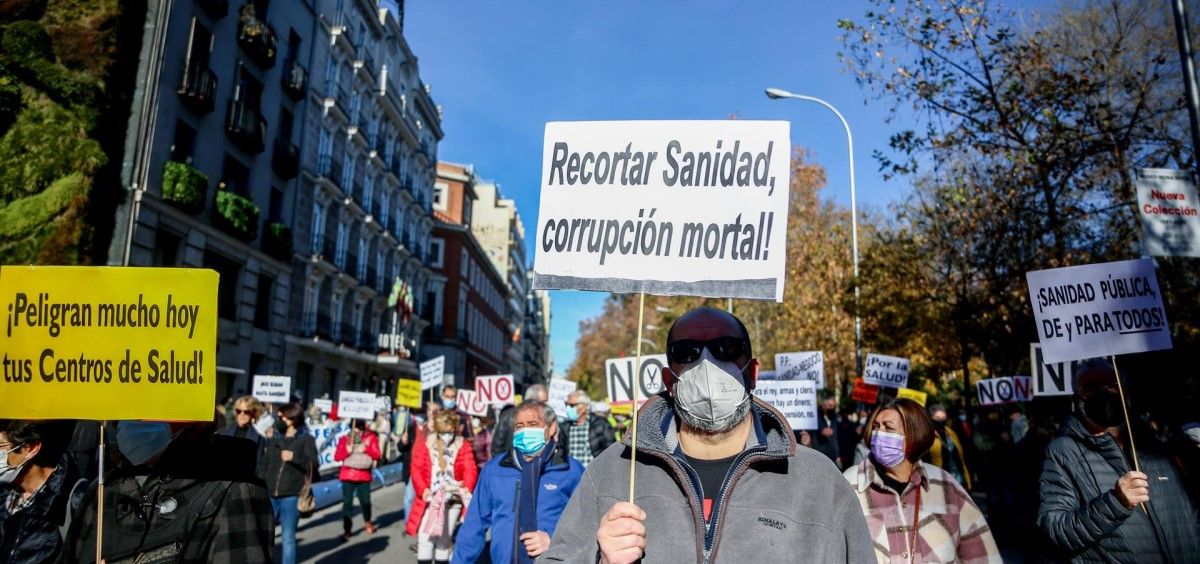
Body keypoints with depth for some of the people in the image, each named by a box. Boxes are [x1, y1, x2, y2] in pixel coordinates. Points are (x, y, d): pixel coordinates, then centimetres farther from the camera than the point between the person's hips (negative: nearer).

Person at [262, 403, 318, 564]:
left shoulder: (306, 439, 0)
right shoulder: (274, 438, 12)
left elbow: (313, 465, -9)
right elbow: (265, 464, 13)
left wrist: (295, 457, -21)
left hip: (291, 496, -4)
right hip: (270, 495, 4)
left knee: (288, 538, -1)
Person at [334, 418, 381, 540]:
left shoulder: (371, 438, 0)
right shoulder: (344, 439, 0)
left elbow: (377, 455, -7)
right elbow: (337, 457, -4)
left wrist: (365, 449, -22)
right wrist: (347, 450, -20)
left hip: (364, 476, 0)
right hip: (348, 475, 0)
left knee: (365, 501, 8)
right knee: (347, 502, -3)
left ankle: (368, 522, 36)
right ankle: (346, 531, 2)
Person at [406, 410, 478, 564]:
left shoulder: (464, 447, -1)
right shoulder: (423, 446, -1)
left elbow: (470, 469, -12)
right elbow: (417, 470, -9)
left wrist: (467, 488, -31)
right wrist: (423, 489, -25)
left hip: (453, 500, 1)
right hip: (430, 499, -1)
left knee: (445, 538, 12)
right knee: (425, 536, -6)